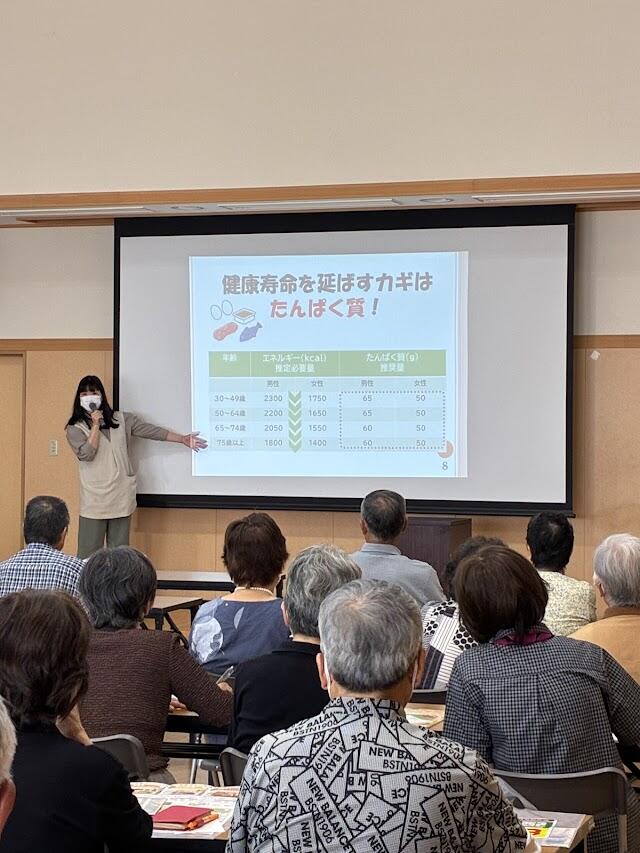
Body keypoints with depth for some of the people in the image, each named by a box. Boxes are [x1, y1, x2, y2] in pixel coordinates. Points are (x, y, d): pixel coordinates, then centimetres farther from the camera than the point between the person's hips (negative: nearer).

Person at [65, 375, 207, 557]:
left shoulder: (120, 420, 10)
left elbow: (150, 430, 11)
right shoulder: (75, 428, 1)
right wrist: (95, 425, -11)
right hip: (94, 499, -3)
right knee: (89, 553, -5)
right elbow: (86, 454, -13)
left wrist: (183, 439, 11)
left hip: (121, 497, 3)